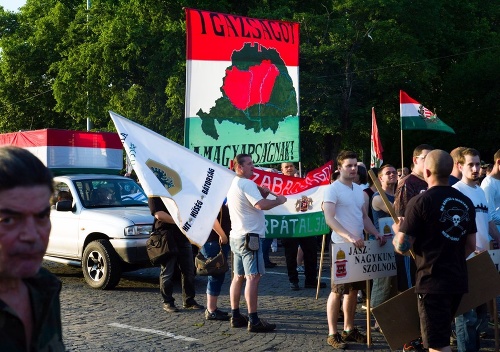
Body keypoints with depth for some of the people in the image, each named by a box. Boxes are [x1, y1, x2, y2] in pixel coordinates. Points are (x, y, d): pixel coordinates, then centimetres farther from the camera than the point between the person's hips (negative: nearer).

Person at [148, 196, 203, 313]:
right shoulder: (155, 195, -3)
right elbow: (159, 215, -16)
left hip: (183, 235, 6)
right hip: (166, 236, -6)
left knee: (189, 271, 8)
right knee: (167, 272, 1)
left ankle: (189, 301, 18)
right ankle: (167, 302, 11)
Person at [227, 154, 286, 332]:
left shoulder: (233, 185, 17)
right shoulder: (247, 184, -14)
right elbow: (262, 205, -25)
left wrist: (262, 193, 11)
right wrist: (278, 200, -10)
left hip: (236, 236, 10)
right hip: (249, 236, -10)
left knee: (238, 277, 13)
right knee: (253, 277, -10)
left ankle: (235, 316, 18)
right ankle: (253, 321, -12)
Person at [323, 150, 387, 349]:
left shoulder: (358, 189, 14)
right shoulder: (332, 189, -11)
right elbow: (329, 219, -21)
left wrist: (376, 234, 5)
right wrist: (350, 237, -31)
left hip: (359, 245, 8)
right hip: (341, 246, -7)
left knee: (354, 289, 12)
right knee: (338, 290, -2)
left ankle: (349, 329, 23)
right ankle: (332, 333, 5)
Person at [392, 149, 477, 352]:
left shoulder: (420, 202, -14)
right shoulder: (466, 202, 6)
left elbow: (402, 247, -14)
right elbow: (471, 245, 13)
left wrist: (397, 230, 7)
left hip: (433, 281, -7)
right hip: (458, 280, 7)